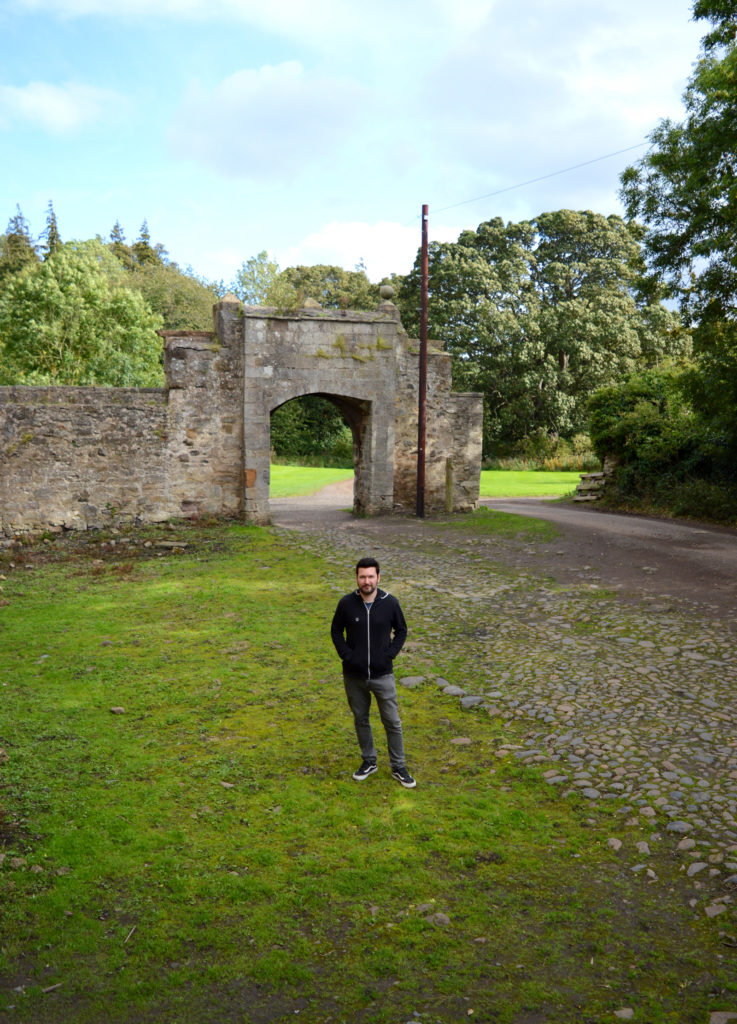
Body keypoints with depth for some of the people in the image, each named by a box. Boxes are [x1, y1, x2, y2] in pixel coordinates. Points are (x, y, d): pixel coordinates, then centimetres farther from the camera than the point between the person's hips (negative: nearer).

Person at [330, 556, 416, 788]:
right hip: (354, 676, 1)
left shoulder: (390, 603, -8)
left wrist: (390, 654, -6)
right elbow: (336, 631, 6)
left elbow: (401, 631, 6)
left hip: (383, 675, -1)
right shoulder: (347, 603, -7)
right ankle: (369, 762, 33)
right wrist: (346, 655, -5)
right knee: (360, 719, 15)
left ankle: (398, 767, 20)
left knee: (392, 722, 5)